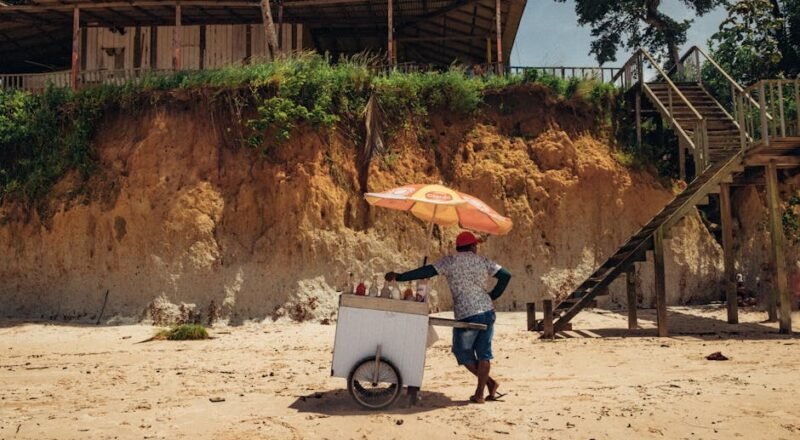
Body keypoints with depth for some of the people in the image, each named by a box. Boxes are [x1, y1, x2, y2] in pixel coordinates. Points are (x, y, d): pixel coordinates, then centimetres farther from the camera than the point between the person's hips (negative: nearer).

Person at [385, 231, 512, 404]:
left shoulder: (450, 261, -2)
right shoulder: (483, 261, 8)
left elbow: (427, 271, -8)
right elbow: (506, 275, 4)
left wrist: (399, 277, -4)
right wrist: (492, 296, 12)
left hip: (466, 315, -4)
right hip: (487, 312, 4)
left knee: (463, 352, 15)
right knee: (483, 352, 12)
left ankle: (489, 381, 13)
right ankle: (479, 393, 11)